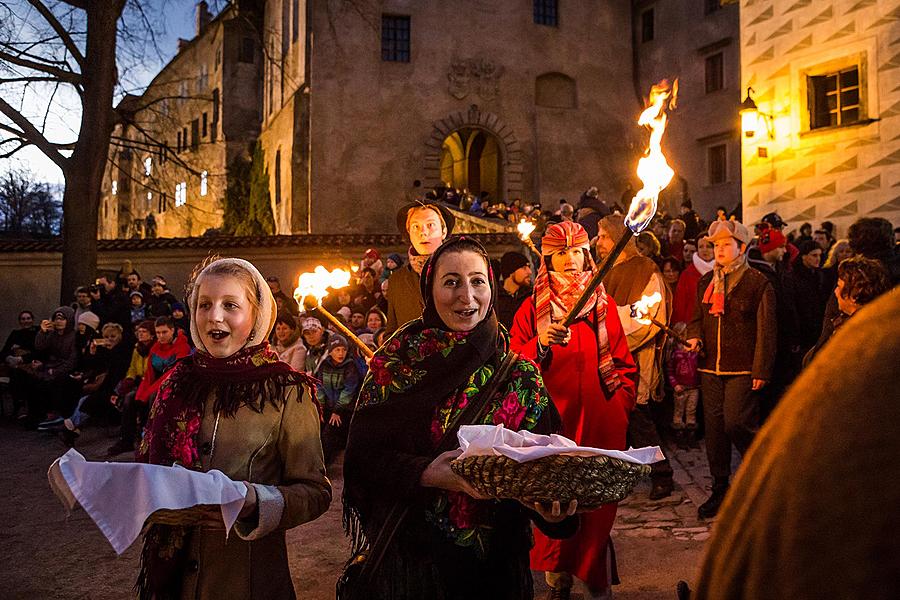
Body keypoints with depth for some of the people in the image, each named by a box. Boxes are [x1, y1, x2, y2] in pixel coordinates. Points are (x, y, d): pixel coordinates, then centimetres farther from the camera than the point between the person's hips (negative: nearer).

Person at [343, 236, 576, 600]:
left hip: (498, 559, 2)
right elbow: (362, 457, -11)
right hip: (411, 553, -2)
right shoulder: (395, 363, -7)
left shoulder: (521, 376, -2)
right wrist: (425, 474, -27)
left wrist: (550, 505, -24)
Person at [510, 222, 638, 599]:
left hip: (601, 422, 2)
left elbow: (624, 362, 14)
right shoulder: (532, 308, 4)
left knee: (598, 502, 4)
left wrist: (621, 402, 3)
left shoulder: (604, 305, 10)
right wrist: (540, 344, -20)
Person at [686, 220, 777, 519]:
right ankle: (719, 489, 19)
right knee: (714, 427, 7)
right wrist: (694, 336, 0)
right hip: (711, 367, 5)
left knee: (736, 422, -13)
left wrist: (762, 370, -10)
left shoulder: (758, 283, -4)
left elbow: (766, 331, -6)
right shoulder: (706, 282, 13)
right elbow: (697, 318, 23)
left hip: (742, 369, -5)